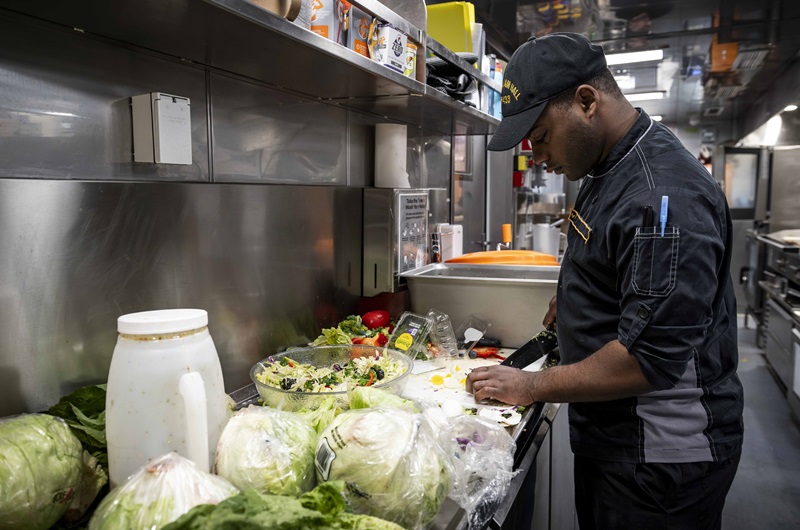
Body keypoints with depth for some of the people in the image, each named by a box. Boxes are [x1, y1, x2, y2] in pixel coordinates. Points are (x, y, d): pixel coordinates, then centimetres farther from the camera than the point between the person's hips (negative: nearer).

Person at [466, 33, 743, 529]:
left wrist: (532, 386, -20)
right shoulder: (610, 167, 5)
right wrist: (574, 300, 6)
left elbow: (651, 357, -29)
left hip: (663, 453, -9)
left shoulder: (664, 195, -27)